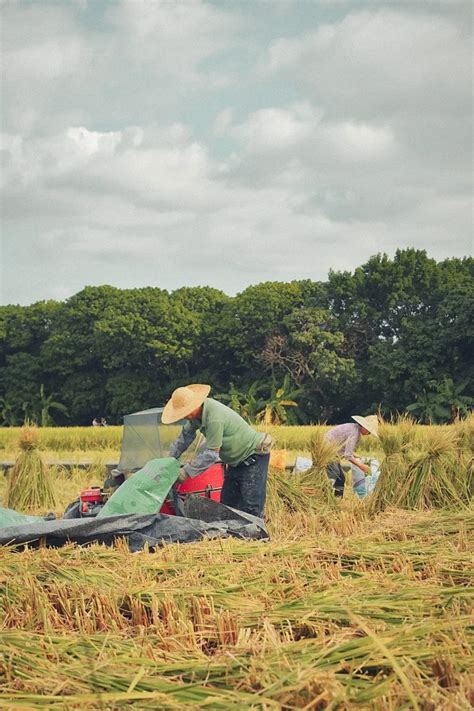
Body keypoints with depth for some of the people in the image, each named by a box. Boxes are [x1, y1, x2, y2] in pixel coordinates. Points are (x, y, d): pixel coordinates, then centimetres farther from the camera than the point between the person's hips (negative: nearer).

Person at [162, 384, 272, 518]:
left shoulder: (215, 418, -33)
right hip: (236, 460, 10)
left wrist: (186, 471, -20)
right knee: (227, 503, 8)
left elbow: (211, 454, -28)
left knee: (250, 508, -15)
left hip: (254, 456, -10)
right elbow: (186, 435, 14)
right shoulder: (197, 412, -4)